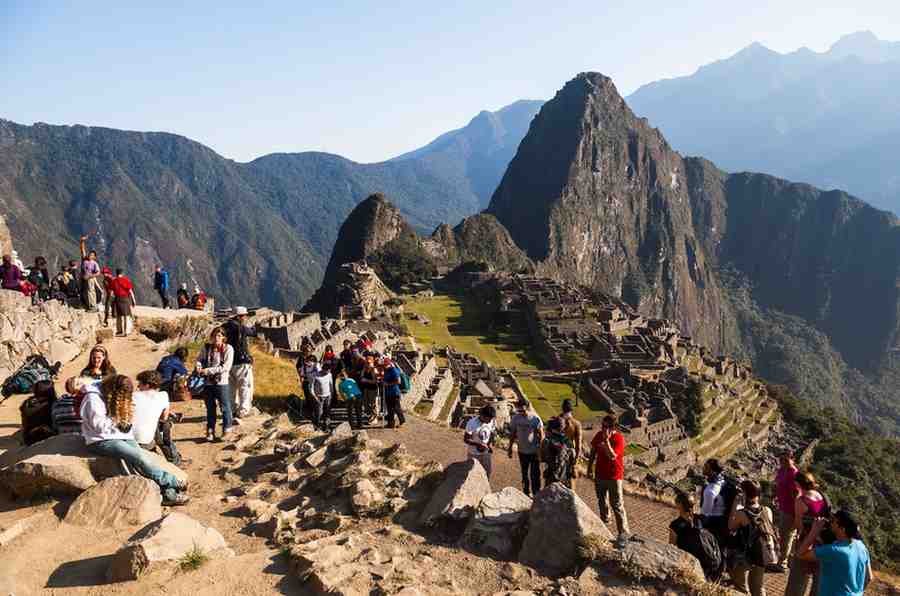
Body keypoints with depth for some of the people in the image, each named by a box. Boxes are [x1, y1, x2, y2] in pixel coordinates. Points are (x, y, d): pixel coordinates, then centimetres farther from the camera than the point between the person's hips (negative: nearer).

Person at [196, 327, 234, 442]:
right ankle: (210, 432, 26)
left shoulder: (228, 349, -8)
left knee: (225, 407, 2)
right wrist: (199, 367, -12)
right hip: (207, 382, 4)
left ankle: (227, 431, 15)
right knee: (210, 408, 14)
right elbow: (199, 359, 11)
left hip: (221, 382, -4)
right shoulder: (206, 347, 5)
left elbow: (225, 367, -15)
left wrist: (209, 370, -19)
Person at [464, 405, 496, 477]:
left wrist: (490, 445, -9)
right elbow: (466, 439, -17)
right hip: (474, 454, -4)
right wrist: (479, 444, -28)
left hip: (486, 453, 4)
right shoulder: (472, 423, -22)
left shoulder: (491, 422, -7)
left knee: (487, 472, 12)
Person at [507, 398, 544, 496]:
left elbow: (541, 435, -10)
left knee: (535, 475, -1)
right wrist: (510, 448, 8)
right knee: (524, 474, 17)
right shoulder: (515, 418, -6)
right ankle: (526, 493, 32)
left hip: (534, 451, -4)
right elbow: (513, 434, 6)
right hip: (522, 451, 4)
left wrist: (540, 450, -14)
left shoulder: (535, 418, -16)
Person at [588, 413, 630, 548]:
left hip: (614, 476, -6)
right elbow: (593, 450, 12)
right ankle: (605, 519, 48)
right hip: (600, 473, 6)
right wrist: (590, 465, 15)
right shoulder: (599, 435, -3)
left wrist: (606, 440, -35)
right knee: (601, 500, 24)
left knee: (617, 505, -6)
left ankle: (623, 533, -1)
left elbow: (612, 456, -33)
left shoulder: (619, 439, -21)